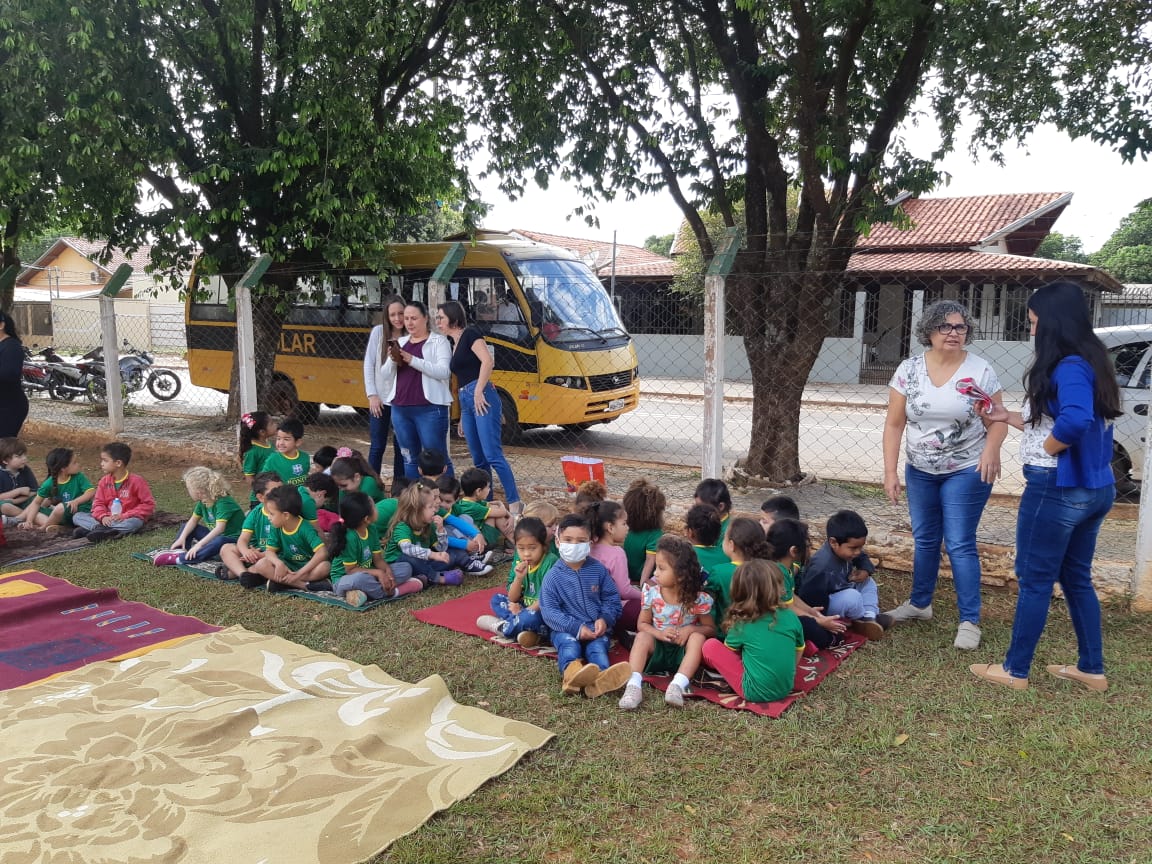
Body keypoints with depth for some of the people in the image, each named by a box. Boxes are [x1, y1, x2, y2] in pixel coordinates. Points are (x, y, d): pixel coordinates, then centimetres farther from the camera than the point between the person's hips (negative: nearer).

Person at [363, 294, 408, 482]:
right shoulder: (378, 332, -2)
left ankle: (398, 488, 16)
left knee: (401, 447, 7)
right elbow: (368, 365, 0)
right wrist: (372, 395, -5)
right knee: (377, 446, 6)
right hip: (380, 399, 0)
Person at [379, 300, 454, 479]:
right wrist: (392, 361, -9)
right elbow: (385, 375, 12)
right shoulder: (400, 343, 16)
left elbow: (443, 372, -15)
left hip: (430, 409, -6)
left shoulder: (438, 341, 0)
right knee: (410, 458, 13)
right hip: (400, 409, 6)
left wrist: (413, 360, -22)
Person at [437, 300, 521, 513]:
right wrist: (463, 417, 22)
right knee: (478, 459, 9)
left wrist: (479, 392, -19)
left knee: (493, 455, -14)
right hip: (466, 402, 9)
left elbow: (488, 361, -17)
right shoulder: (454, 344, 22)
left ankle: (514, 503, -11)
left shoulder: (470, 334, -2)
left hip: (482, 399, -9)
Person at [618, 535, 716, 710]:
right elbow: (642, 624, 2)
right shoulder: (651, 592, -6)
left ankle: (678, 685, -44)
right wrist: (659, 633, -19)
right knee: (642, 636, -26)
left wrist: (690, 629, -23)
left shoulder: (698, 598, -13)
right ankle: (634, 685, -44)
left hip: (683, 651, -1)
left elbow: (710, 629, -3)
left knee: (698, 637, -29)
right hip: (657, 649, 2)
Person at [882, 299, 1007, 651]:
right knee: (924, 540, 16)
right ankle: (919, 604, 33)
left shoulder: (980, 371, -10)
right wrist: (890, 471, -7)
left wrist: (991, 448, -27)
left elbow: (998, 420, -5)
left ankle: (969, 621, 6)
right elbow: (894, 424, -2)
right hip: (920, 471, 3)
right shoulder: (909, 370, -5)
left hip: (966, 472, -3)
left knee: (960, 545, -4)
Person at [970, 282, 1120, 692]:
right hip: (1093, 488, 10)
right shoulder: (1086, 362, 10)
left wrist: (1047, 449, -20)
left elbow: (1075, 421, -38)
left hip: (1058, 487, -9)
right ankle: (1092, 669, 28)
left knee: (1035, 580, 3)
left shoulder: (1069, 366, -20)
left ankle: (1015, 670, 15)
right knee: (1076, 578, 19)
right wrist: (1009, 417, 21)